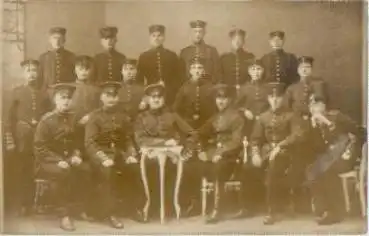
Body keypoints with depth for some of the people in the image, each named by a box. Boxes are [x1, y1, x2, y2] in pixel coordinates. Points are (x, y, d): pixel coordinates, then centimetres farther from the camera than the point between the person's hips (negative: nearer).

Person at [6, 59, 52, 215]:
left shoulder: (44, 94, 7)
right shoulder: (16, 92, 3)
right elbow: (11, 117, 0)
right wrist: (10, 140, -6)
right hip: (23, 136, -1)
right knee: (25, 171, 7)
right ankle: (25, 205, 16)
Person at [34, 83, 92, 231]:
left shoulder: (72, 119, 6)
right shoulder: (46, 120, -10)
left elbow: (76, 142, 16)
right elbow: (39, 148, -13)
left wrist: (76, 156, -4)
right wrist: (59, 160, -23)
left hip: (68, 159, 5)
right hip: (47, 161, -5)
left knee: (86, 169, -22)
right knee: (65, 173, -34)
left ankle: (84, 209, -7)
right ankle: (65, 216, -26)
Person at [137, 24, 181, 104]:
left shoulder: (172, 55, 7)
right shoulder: (143, 56, 8)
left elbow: (178, 79, 7)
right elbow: (139, 79, 7)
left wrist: (169, 89, -5)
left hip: (169, 96, 0)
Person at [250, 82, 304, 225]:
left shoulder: (290, 116, 2)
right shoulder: (263, 117, 13)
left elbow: (297, 135, -13)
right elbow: (255, 138, 10)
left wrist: (279, 146, -24)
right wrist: (255, 154, -9)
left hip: (283, 151, -4)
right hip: (266, 150, 5)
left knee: (273, 167, -35)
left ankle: (272, 210, -25)